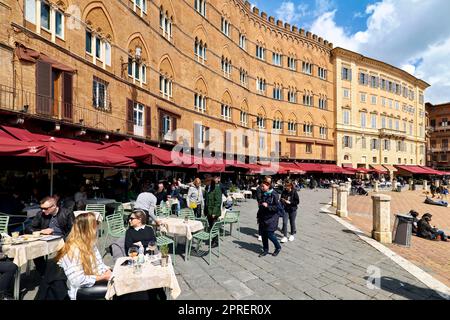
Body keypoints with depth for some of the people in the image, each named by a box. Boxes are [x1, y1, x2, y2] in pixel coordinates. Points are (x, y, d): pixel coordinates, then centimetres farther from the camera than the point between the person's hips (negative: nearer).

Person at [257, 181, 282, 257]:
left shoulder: (274, 195, -14)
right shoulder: (263, 195, 7)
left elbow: (277, 207, -15)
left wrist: (267, 206, -26)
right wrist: (258, 216, 17)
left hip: (271, 218, -6)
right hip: (263, 217, 7)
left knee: (270, 234, -4)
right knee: (263, 234, 9)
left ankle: (278, 248, 22)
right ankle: (265, 250, 25)